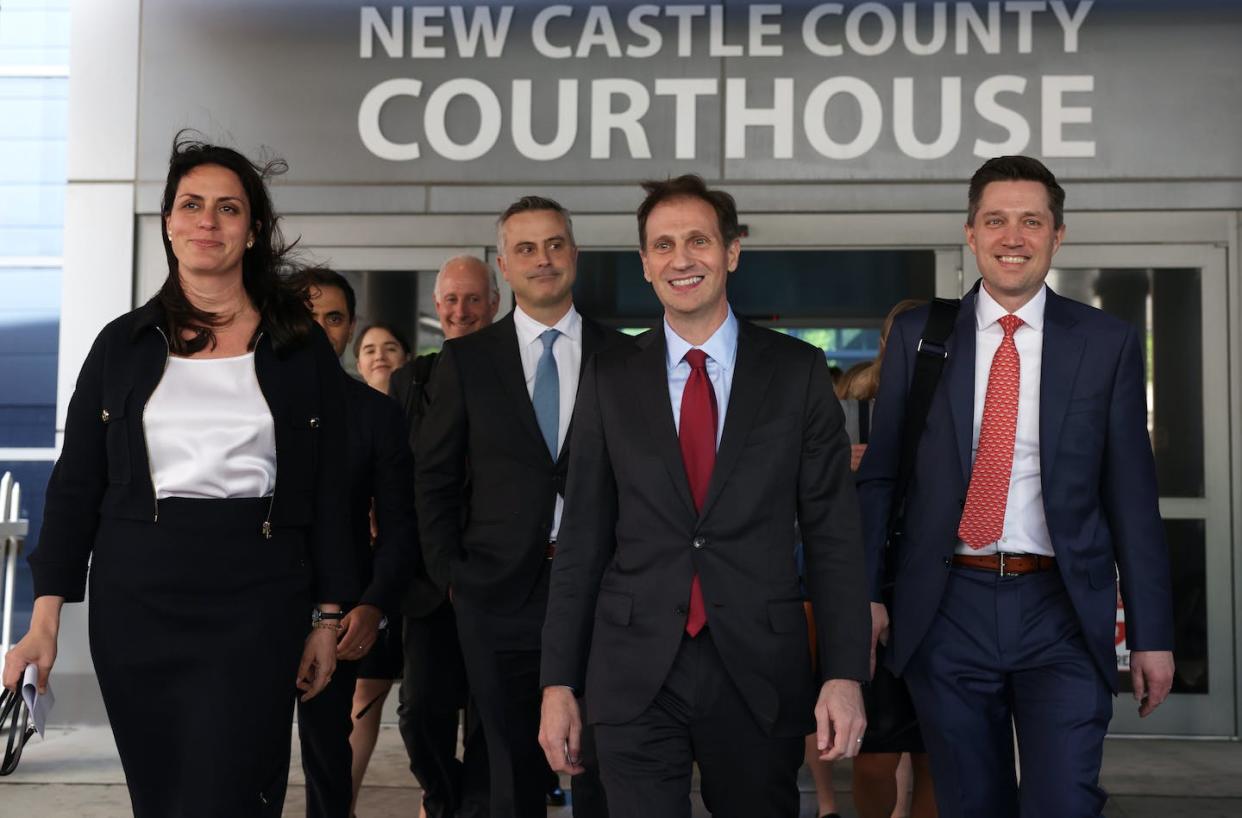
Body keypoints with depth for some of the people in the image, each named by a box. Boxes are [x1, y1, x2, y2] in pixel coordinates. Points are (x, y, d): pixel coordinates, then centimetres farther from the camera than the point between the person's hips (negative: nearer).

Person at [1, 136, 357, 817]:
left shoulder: (301, 350, 5)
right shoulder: (124, 345, 8)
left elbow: (329, 492, 5)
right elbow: (75, 485, 7)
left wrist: (328, 618, 2)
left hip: (258, 603, -2)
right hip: (136, 601, 2)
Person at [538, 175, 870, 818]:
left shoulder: (798, 371, 1)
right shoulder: (609, 379, 4)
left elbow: (832, 531, 0)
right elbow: (582, 538, 5)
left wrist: (844, 674, -6)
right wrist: (558, 681, 2)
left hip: (761, 673, 0)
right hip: (634, 675, 0)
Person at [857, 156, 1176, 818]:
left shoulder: (1108, 344, 3)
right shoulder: (917, 336, 5)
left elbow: (1132, 495, 4)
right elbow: (878, 475, 7)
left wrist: (1151, 633, 2)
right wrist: (866, 594, -2)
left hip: (1062, 614, -1)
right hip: (947, 609, 1)